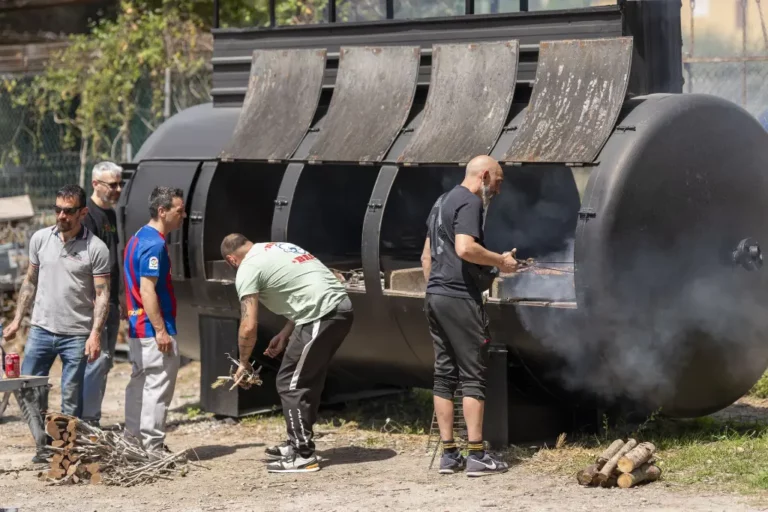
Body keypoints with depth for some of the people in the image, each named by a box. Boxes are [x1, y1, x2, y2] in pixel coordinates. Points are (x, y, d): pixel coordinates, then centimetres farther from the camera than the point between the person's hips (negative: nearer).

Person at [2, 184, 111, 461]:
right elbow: (30, 281, 15)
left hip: (76, 334, -4)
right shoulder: (40, 239, 5)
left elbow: (102, 294, -8)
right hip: (41, 329, 4)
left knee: (71, 399, 1)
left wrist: (95, 334, -17)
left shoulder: (96, 248, -7)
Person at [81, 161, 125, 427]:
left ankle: (93, 419, 18)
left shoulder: (110, 213, 17)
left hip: (110, 301, 10)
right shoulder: (88, 214, -12)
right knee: (97, 358, -12)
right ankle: (87, 419, -9)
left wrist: (119, 297, 22)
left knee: (105, 360, 12)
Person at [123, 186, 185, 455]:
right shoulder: (154, 244, -18)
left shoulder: (138, 238, 13)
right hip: (153, 329, -10)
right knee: (159, 386, -6)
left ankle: (133, 440, 22)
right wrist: (161, 330, -23)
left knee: (140, 383, 15)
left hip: (137, 327, 10)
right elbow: (147, 290, -23)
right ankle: (152, 446, -4)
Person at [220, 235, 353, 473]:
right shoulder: (277, 250, 26)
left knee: (290, 384, 1)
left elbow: (248, 327, -5)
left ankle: (303, 456, 4)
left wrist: (244, 363, 10)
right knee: (308, 381, 21)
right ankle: (298, 444, 31)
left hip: (322, 316, -9)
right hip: (341, 308, 9)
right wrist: (285, 335, 26)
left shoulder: (248, 268, -1)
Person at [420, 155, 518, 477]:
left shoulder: (443, 202, 20)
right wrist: (500, 261, -12)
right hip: (460, 298, -9)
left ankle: (449, 454, 10)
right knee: (473, 377, -5)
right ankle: (476, 456, -5)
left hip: (434, 296, 9)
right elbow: (464, 248, -24)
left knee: (444, 375, 8)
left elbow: (426, 256, 23)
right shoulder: (470, 202, -10)